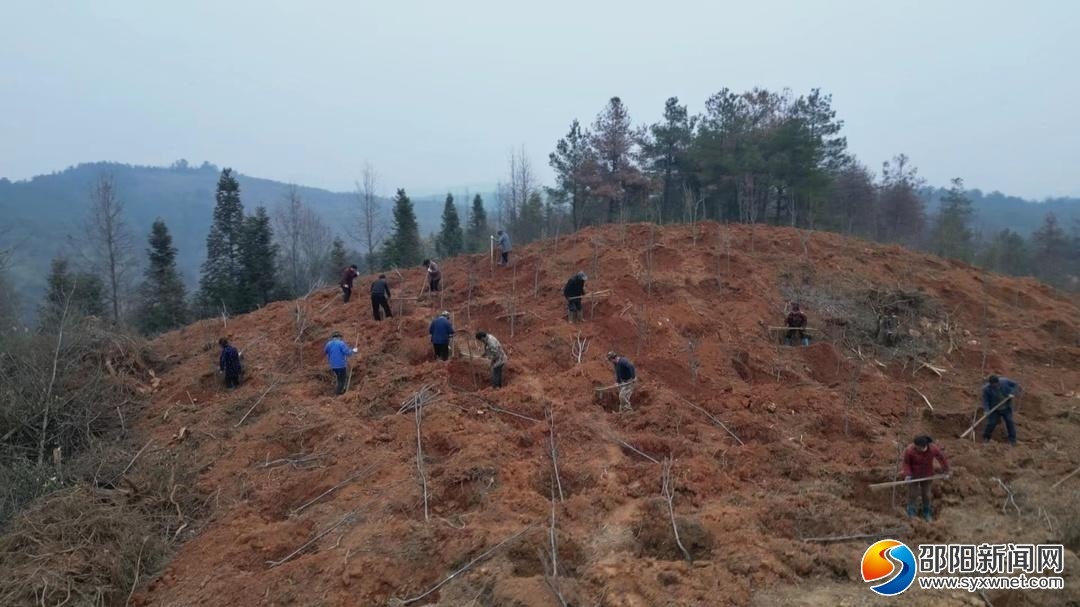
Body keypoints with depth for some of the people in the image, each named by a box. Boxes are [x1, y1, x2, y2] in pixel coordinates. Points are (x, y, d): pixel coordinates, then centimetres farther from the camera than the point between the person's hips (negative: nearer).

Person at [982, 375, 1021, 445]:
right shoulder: (986, 388, -20)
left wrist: (1012, 393, -19)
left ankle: (1012, 440, 10)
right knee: (991, 423, -3)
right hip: (994, 409, -2)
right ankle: (986, 437, 18)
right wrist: (986, 410, -27)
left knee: (1009, 422, -2)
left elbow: (1016, 385, -3)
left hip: (1006, 408, 2)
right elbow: (985, 400, -15)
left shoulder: (1005, 381, -15)